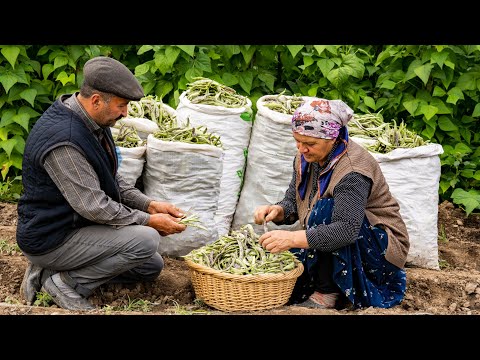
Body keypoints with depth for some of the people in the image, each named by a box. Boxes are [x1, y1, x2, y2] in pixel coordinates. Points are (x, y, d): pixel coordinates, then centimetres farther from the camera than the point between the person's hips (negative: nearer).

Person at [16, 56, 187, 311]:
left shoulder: (93, 122, 2)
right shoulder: (62, 140, -30)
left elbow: (111, 180, 14)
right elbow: (93, 206, -27)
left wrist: (149, 204, 0)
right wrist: (150, 220, -17)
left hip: (77, 224, 10)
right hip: (49, 240, -10)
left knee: (152, 267, 14)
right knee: (146, 240, -23)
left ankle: (50, 271, 11)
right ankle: (65, 282, -8)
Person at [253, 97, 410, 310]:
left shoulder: (352, 171, -29)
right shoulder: (306, 157, -3)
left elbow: (347, 230, -40)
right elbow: (292, 202, 2)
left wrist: (293, 238, -48)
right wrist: (276, 210, -22)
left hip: (381, 249, -7)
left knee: (325, 210, -33)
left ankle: (327, 294, -22)